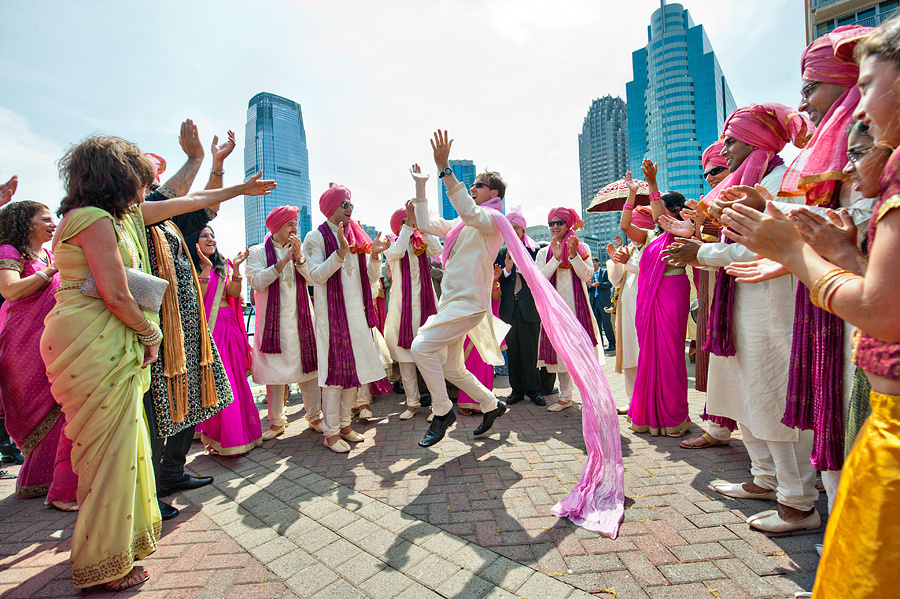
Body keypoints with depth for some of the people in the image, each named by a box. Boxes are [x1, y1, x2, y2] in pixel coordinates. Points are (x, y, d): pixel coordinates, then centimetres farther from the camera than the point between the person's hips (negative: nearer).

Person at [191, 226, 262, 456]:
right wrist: (206, 268, -15)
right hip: (208, 327, -4)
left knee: (236, 378, 5)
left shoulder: (223, 265, 15)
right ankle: (217, 435, 7)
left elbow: (234, 293, 2)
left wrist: (236, 268, -8)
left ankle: (240, 431, 17)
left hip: (229, 325, 4)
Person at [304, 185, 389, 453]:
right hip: (331, 313, -5)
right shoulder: (316, 237, -1)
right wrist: (341, 252, -23)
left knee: (354, 369, 9)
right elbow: (317, 275, -14)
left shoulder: (357, 236, 13)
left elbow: (371, 278, 10)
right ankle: (331, 432, 8)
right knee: (335, 370, -3)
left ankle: (344, 424, 23)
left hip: (357, 312, 6)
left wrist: (375, 254, -7)